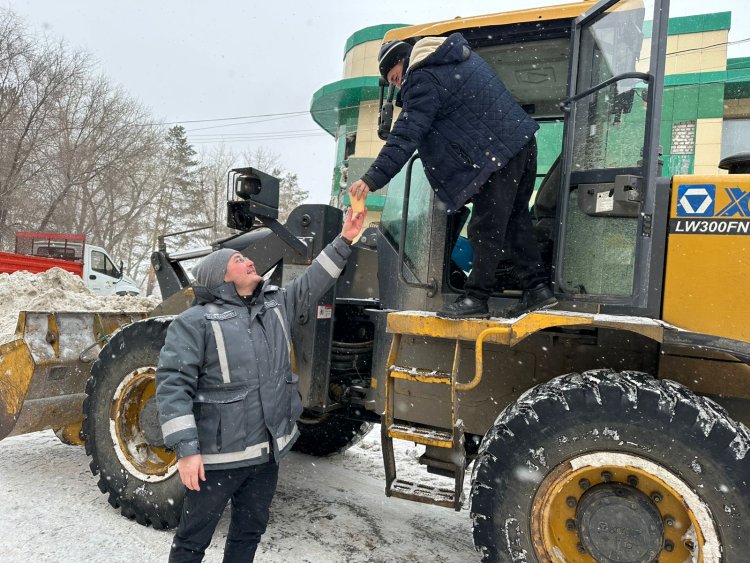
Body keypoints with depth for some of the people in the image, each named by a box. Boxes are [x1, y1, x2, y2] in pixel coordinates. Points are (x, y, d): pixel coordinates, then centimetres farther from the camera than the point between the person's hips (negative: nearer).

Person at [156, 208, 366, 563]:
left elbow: (312, 283, 15)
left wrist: (344, 241, 9)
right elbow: (172, 385, -16)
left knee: (249, 533, 22)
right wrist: (186, 450, -21)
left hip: (267, 452, 6)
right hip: (218, 456, -6)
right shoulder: (195, 321, -13)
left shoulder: (277, 305, 8)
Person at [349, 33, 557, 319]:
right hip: (524, 142, 10)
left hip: (499, 155, -10)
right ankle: (537, 288, 17)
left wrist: (372, 179, -22)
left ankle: (476, 298, 3)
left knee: (486, 228, -4)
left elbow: (406, 136, -19)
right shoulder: (459, 56, 19)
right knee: (516, 220, 14)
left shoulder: (423, 79, -10)